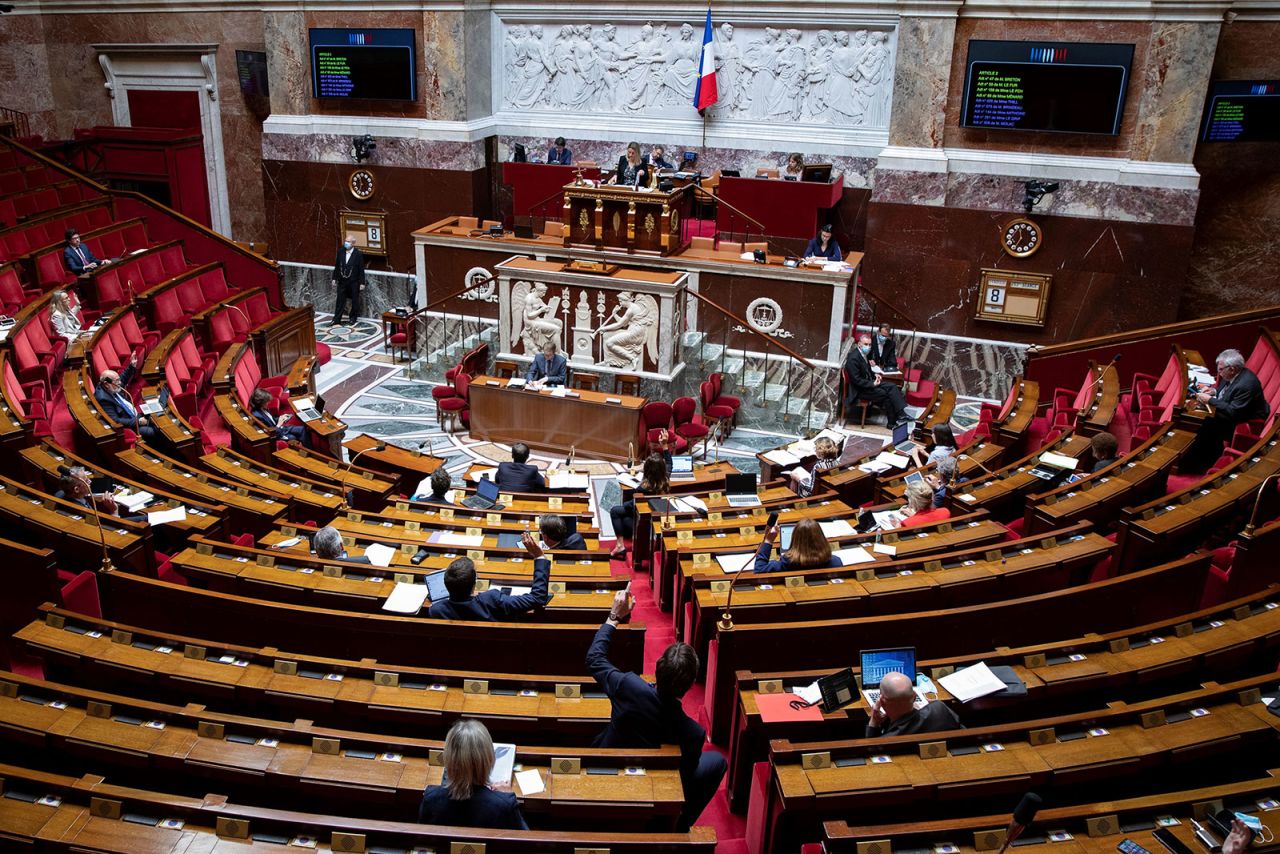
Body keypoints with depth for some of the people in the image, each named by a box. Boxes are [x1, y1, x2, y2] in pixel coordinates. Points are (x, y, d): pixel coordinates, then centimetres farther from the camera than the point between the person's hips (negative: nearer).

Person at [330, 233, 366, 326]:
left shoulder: (358, 254, -11)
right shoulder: (340, 252, 0)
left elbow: (361, 269, -9)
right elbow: (337, 266, 7)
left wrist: (362, 283, -10)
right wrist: (334, 278, 6)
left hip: (354, 282, -3)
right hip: (342, 281, 3)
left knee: (355, 301, 9)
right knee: (340, 300, 6)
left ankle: (353, 318, 25)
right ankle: (336, 319, 12)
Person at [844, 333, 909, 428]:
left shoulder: (864, 354, 6)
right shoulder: (853, 358, -23)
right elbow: (856, 380, -24)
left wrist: (874, 374, 4)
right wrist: (872, 384, -20)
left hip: (869, 383, 9)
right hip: (859, 390, -9)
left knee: (892, 387, -6)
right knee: (886, 394, -16)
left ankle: (902, 415, -12)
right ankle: (893, 423, -2)